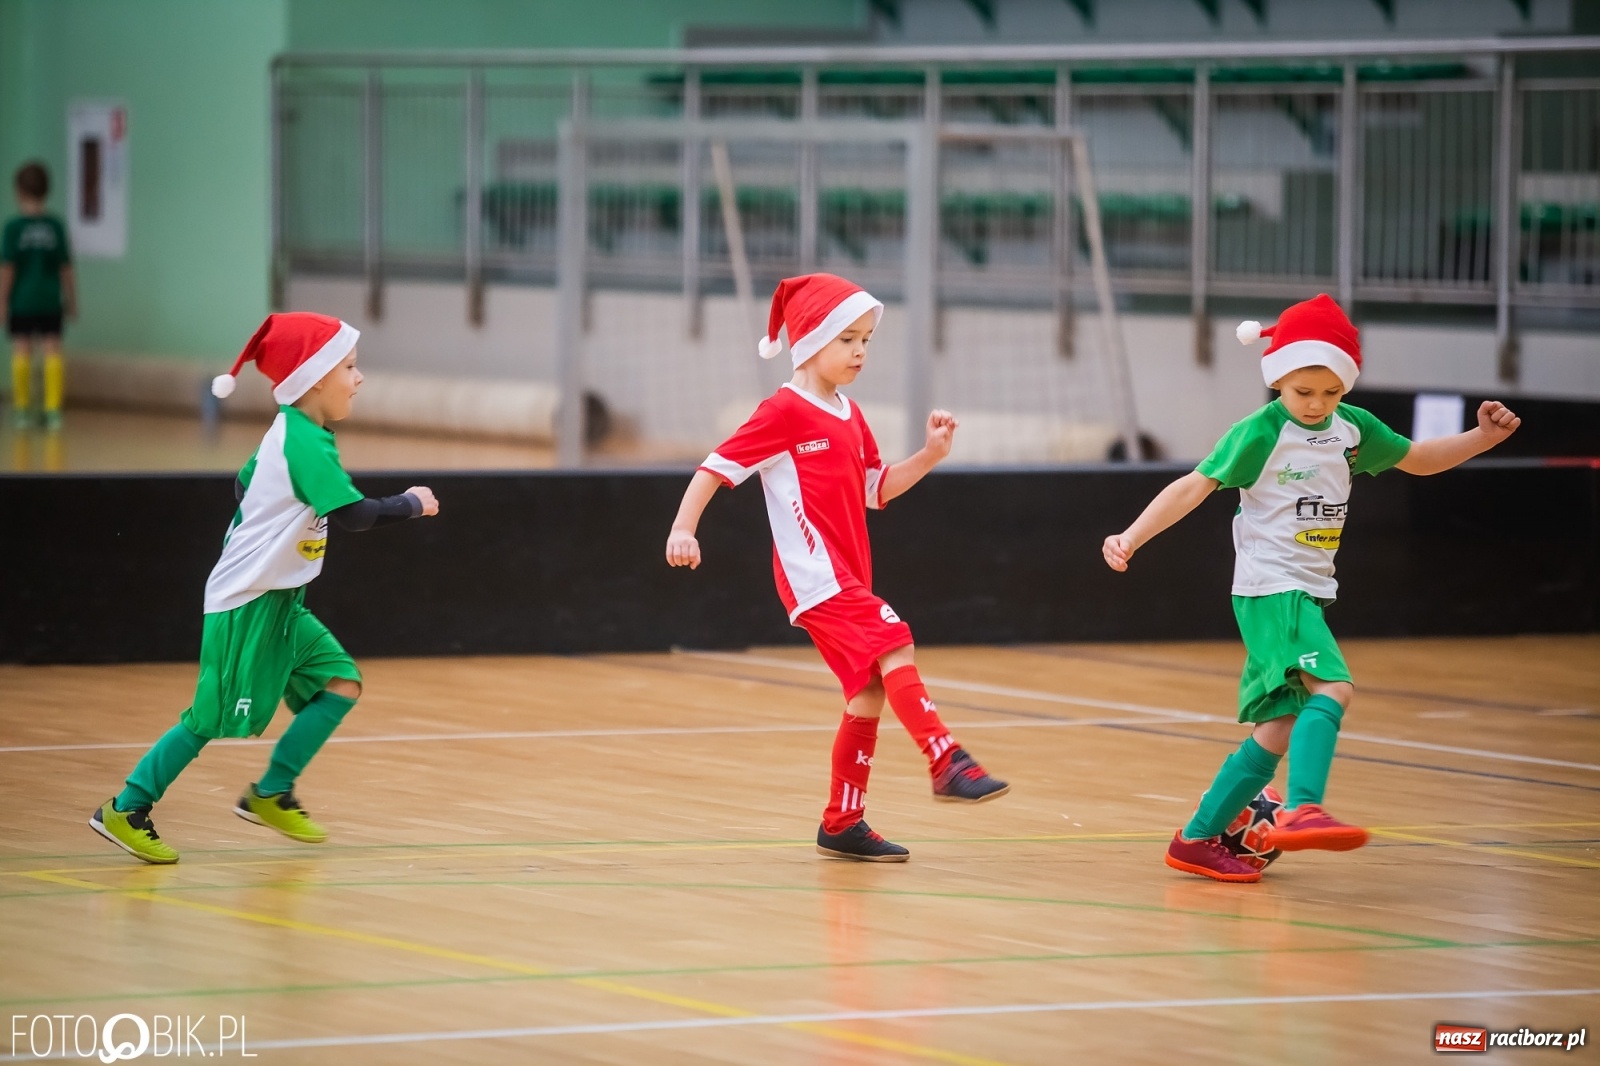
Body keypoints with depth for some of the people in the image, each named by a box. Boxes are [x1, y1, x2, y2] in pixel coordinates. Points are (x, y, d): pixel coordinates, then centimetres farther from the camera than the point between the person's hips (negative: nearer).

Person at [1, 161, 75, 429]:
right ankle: (53, 409, -5)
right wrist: (71, 300, 14)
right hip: (51, 301, 2)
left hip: (21, 300, -2)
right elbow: (66, 268, 4)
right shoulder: (55, 226, -1)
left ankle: (22, 407, 16)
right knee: (52, 352, 2)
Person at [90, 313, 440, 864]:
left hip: (278, 601, 10)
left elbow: (243, 484, 24)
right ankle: (125, 811, 2)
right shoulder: (306, 442, -20)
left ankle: (271, 795, 9)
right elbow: (353, 514, -25)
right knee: (216, 718, -6)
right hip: (247, 604, -10)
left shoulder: (286, 433, 10)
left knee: (342, 682, 3)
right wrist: (411, 504, -11)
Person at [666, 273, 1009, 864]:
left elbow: (876, 489, 24)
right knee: (895, 647, -22)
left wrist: (930, 455, 10)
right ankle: (948, 764, -28)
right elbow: (720, 464, -8)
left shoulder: (850, 417, 18)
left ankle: (843, 824, 14)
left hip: (849, 578, 9)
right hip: (815, 573, -9)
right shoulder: (785, 411, -7)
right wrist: (683, 528, -18)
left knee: (871, 690, 7)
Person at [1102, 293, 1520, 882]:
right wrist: (1132, 537, -23)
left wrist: (1483, 437, 10)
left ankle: (1198, 840, 16)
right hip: (1269, 589, -8)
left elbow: (1417, 458, 23)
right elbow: (1195, 485, -14)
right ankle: (1302, 811, -43)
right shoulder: (1259, 434, -11)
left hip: (1309, 592, 8)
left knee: (1277, 730, 8)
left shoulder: (1352, 428, 8)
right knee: (1331, 688, -28)